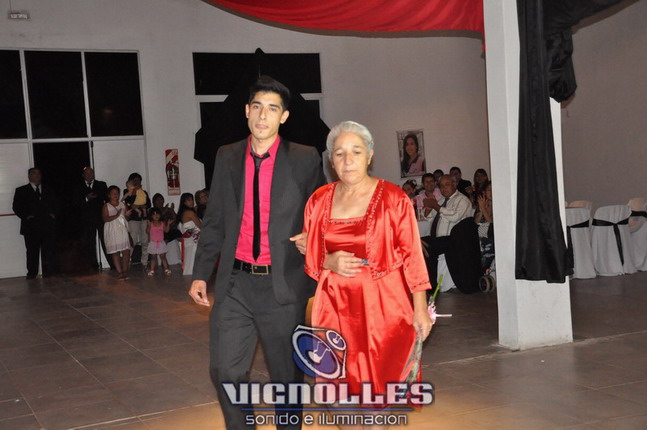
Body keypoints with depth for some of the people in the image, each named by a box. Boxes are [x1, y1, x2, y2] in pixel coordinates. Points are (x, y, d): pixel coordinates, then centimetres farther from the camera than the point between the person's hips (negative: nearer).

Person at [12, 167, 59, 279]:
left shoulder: (48, 191, 19)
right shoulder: (21, 191, 10)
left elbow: (55, 204, 22)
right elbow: (16, 207, 3)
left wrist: (53, 214, 5)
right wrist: (26, 216, -9)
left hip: (48, 225, 2)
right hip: (31, 226, -2)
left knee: (49, 250, -3)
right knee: (32, 251, -2)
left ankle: (48, 272, 3)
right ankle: (32, 273, 4)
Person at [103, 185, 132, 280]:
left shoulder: (122, 204, 13)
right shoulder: (106, 206, 0)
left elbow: (126, 218, 17)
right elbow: (105, 219, -12)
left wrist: (127, 214, -6)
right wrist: (116, 216, -24)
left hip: (122, 230, 4)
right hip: (112, 232, -4)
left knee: (126, 251, -5)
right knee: (115, 252, -3)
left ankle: (125, 271, 2)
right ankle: (119, 272, 1)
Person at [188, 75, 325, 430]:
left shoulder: (305, 159, -2)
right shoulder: (227, 157, 8)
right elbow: (214, 221, 12)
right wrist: (200, 274, 9)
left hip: (283, 285, -2)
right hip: (235, 284, 3)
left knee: (287, 375, 10)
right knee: (225, 370, 3)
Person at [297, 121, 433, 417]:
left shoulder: (393, 198, -4)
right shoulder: (320, 200, 7)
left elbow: (412, 255, -5)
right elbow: (309, 254, 13)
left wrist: (420, 309, -10)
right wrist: (329, 262, -8)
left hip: (381, 306, -3)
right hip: (335, 307, 3)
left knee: (376, 387, 0)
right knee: (343, 386, 5)